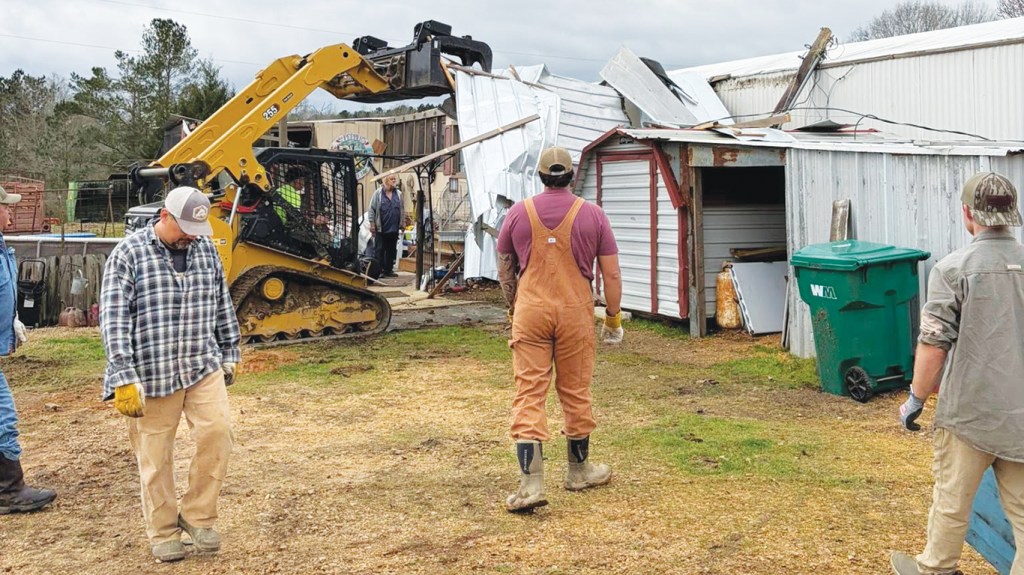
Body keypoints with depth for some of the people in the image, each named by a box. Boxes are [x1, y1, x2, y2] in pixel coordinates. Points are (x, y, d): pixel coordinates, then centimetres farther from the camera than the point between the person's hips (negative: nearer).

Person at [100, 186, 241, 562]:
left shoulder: (205, 249, 7)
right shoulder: (128, 254, -7)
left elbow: (222, 306, 16)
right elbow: (113, 319, -11)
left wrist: (229, 354, 18)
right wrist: (124, 378, -15)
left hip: (204, 366, 3)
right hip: (152, 373, -3)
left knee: (216, 432, -11)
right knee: (155, 456, 4)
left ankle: (197, 517, 9)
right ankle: (162, 534, 22)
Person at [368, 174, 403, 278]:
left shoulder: (398, 194, 8)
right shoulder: (378, 193, -4)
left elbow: (402, 210, 14)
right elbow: (372, 209, -4)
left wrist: (402, 224, 11)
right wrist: (372, 223, -9)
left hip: (394, 228, 4)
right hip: (381, 228, -4)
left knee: (392, 250, 9)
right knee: (379, 250, -1)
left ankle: (389, 270, 16)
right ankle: (378, 271, 3)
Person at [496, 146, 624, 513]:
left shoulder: (518, 213, 3)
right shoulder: (592, 214, 0)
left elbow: (505, 269, 13)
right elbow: (611, 273, 0)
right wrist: (613, 316, 10)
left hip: (530, 312, 0)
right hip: (576, 313, 0)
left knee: (528, 393, 0)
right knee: (575, 392, 13)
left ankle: (530, 485, -7)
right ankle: (579, 471, 29)